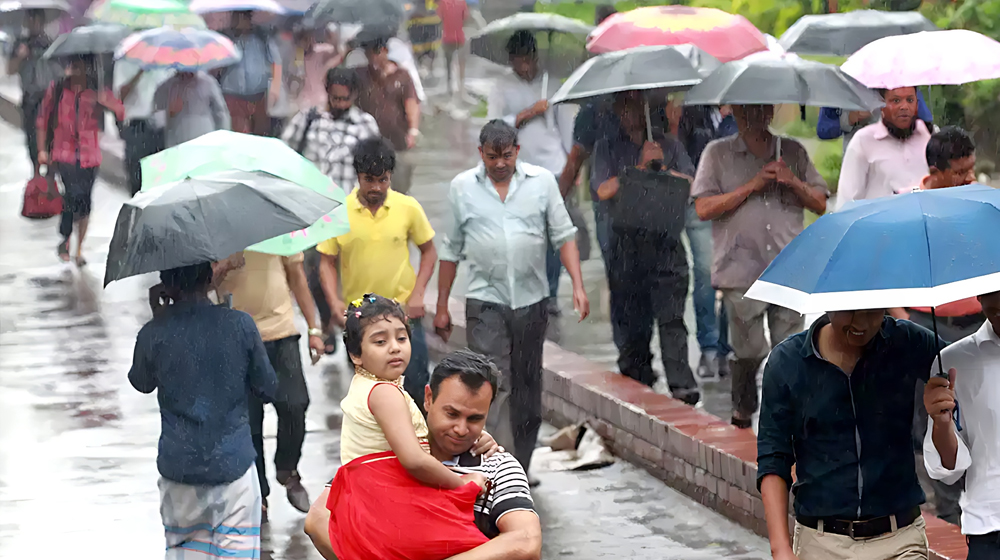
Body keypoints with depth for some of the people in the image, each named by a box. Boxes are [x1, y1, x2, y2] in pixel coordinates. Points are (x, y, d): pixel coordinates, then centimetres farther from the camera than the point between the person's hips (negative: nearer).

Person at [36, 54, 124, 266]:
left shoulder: (97, 91, -1)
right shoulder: (56, 89, 0)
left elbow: (121, 113, -11)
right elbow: (43, 119, 8)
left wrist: (107, 102, -31)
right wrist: (42, 149, 5)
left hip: (89, 155, 2)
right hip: (63, 152, -2)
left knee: (84, 203, 6)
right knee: (73, 192, -22)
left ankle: (79, 250, 21)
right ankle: (64, 239, -3)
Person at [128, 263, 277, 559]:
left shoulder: (154, 335, -9)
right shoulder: (240, 325, -10)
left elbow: (142, 384, 12)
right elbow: (268, 389, 0)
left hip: (179, 465, 1)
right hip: (232, 464, -1)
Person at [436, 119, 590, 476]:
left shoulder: (542, 182, 3)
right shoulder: (462, 187, 3)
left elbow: (564, 237, 4)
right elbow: (451, 250, 8)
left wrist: (578, 286, -8)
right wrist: (441, 306, 8)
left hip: (531, 300, 2)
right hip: (485, 301, -2)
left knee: (528, 389, 9)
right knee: (495, 385, -13)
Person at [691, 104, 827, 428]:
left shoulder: (793, 152, 16)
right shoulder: (717, 153, 8)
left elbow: (820, 205, 14)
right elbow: (704, 208, -3)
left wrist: (793, 182, -4)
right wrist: (752, 186, -9)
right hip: (741, 273, -2)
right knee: (748, 350, -3)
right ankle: (742, 411, 18)